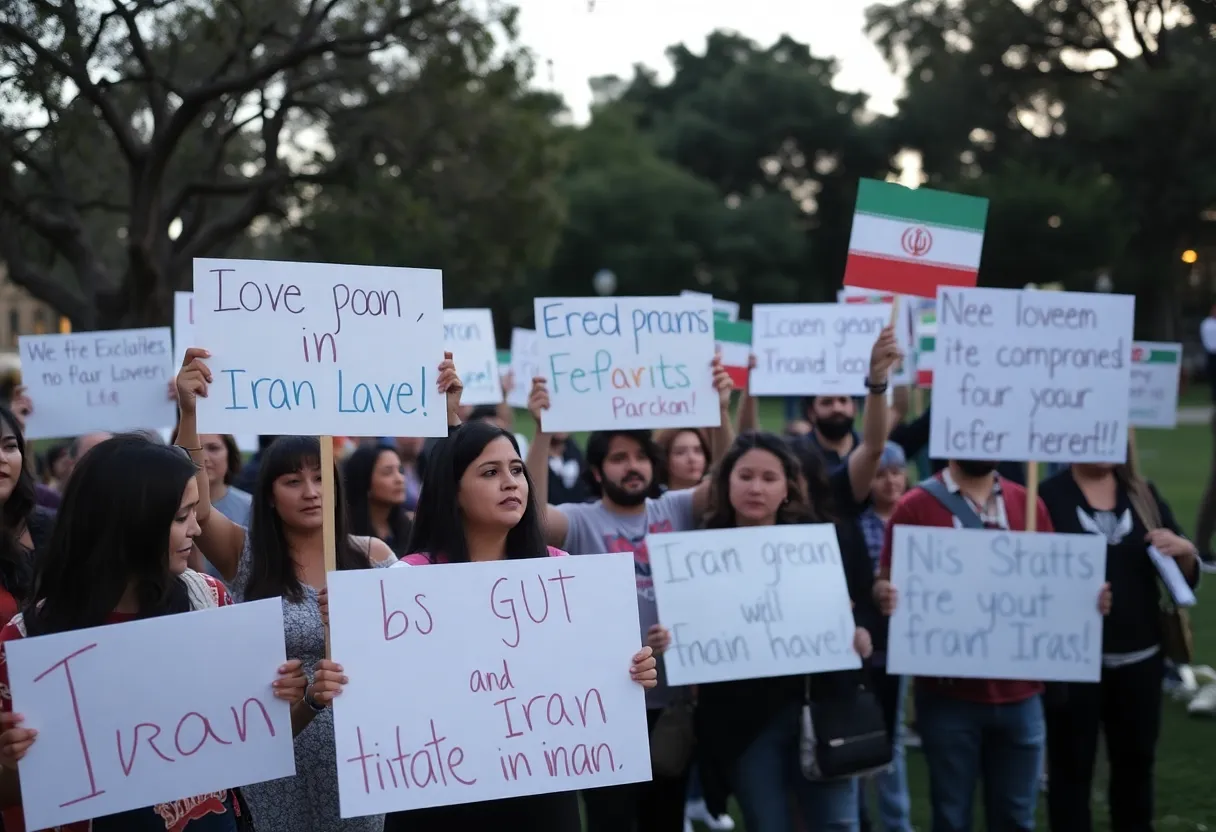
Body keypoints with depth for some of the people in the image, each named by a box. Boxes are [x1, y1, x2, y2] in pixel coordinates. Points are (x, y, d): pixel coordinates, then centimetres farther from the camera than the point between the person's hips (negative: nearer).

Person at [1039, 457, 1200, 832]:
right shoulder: (1048, 496, -6)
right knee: (1071, 769, 5)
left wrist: (1184, 551, -11)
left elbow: (1187, 578, 10)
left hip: (1139, 658, 4)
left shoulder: (1144, 495, 7)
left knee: (1136, 763, 14)